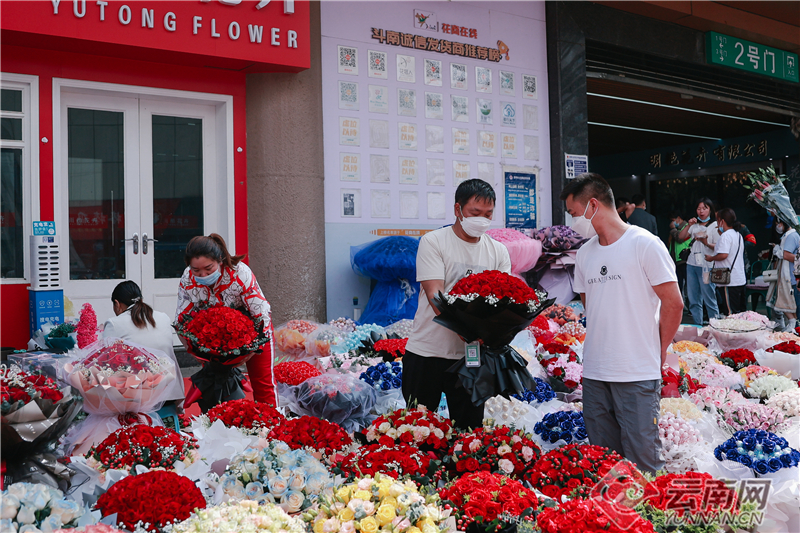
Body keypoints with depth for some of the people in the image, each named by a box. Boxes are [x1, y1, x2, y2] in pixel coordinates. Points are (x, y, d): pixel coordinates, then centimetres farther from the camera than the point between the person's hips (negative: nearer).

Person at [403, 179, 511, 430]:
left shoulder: (498, 251, 8)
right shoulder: (433, 242, -5)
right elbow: (435, 295, -16)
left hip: (472, 355, 3)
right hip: (426, 352, -3)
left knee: (470, 429, 10)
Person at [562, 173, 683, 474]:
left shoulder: (644, 244, -7)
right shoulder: (584, 254, 11)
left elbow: (673, 304, -5)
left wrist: (657, 352, 2)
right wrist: (604, 343, 13)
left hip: (638, 373, -6)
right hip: (594, 372, 6)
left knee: (642, 459, -3)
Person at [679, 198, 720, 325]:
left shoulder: (715, 225, -1)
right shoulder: (695, 225, 17)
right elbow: (680, 237, 11)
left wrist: (706, 243, -25)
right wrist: (689, 225, -2)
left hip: (707, 266, -6)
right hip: (692, 264, 6)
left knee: (709, 298, -7)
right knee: (693, 299, 8)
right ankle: (697, 325, 16)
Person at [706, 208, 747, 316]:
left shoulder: (726, 235, -13)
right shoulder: (738, 235, 15)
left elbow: (723, 255, -23)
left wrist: (711, 258, -5)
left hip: (729, 282, -9)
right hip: (741, 280, 9)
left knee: (730, 313, -7)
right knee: (741, 312, 11)